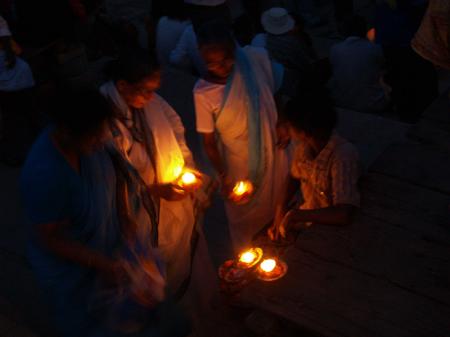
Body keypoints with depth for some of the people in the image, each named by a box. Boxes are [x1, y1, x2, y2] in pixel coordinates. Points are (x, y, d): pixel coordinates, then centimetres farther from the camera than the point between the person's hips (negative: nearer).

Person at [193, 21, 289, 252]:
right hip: (240, 166, -3)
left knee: (276, 207, 26)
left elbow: (276, 93, 2)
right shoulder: (203, 93, -24)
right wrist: (223, 177, -18)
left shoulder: (257, 59, -17)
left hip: (273, 155, 4)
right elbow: (209, 142, -14)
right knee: (246, 220, 19)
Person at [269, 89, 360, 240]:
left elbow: (344, 215, -39)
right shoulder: (304, 145, -12)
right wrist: (281, 209, -5)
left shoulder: (343, 155, -31)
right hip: (307, 216, 5)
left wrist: (296, 215, -31)